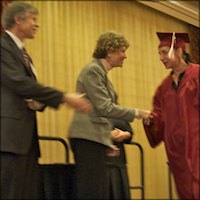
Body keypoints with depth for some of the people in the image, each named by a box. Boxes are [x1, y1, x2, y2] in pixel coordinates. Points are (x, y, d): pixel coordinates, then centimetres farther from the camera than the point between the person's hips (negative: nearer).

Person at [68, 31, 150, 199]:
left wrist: (107, 142, 20)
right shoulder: (93, 70, -9)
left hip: (95, 138, 10)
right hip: (88, 137, -10)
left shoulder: (101, 72, 21)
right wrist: (136, 113, -10)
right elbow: (105, 108, -16)